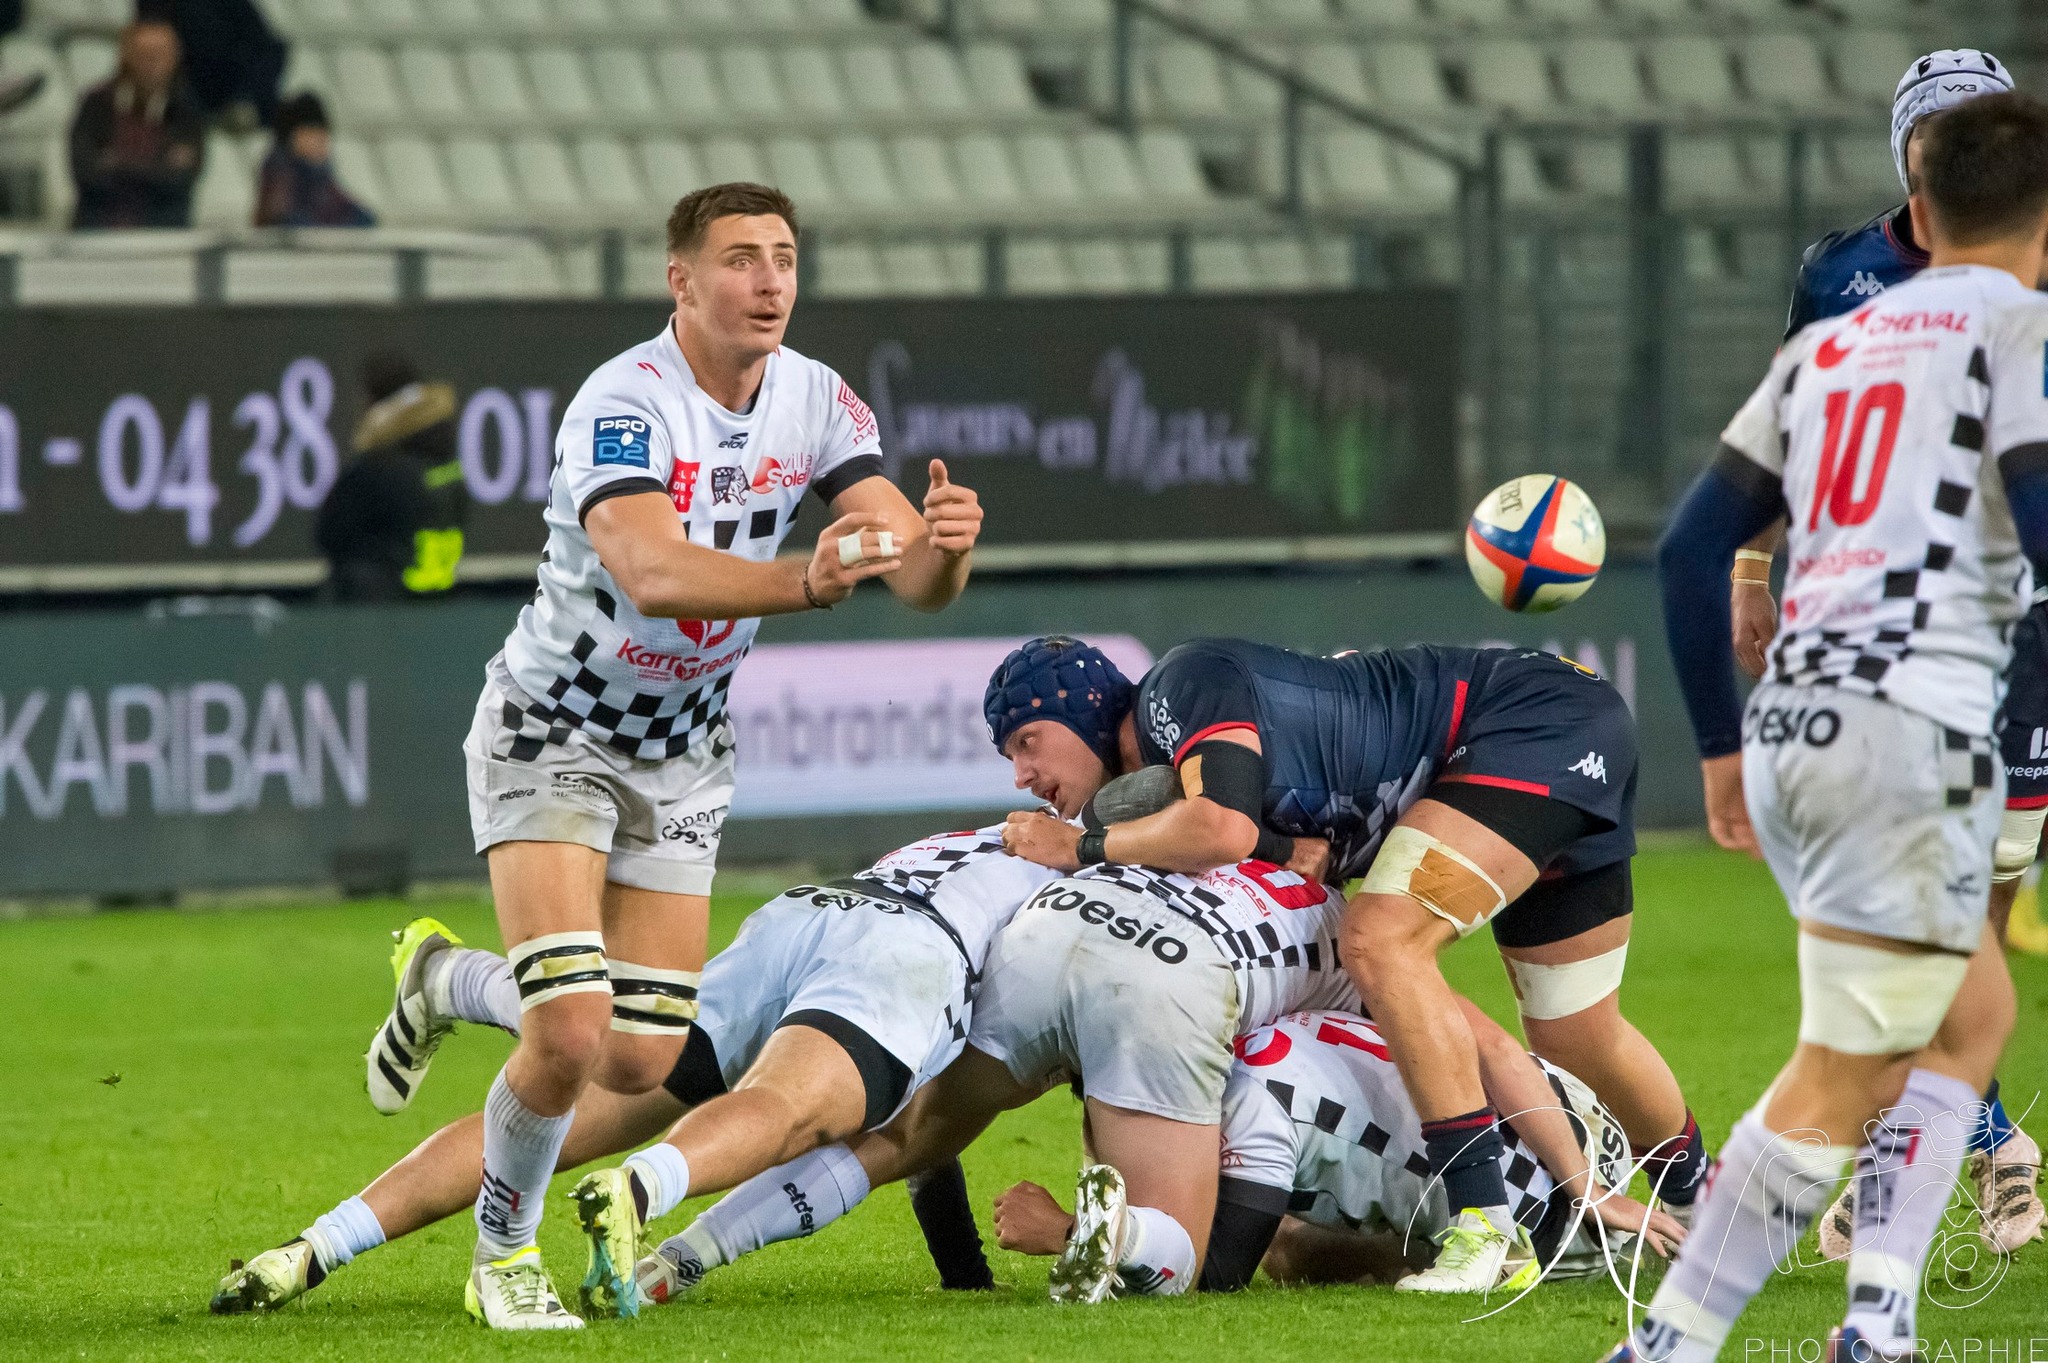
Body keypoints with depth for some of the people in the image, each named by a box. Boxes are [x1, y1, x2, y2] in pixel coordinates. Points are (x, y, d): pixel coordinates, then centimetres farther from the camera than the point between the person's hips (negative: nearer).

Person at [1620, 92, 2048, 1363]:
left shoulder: (1827, 345, 20)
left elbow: (1690, 550, 19)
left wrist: (1721, 743, 25)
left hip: (1789, 732, 7)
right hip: (1913, 728, -7)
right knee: (1840, 1082, -1)